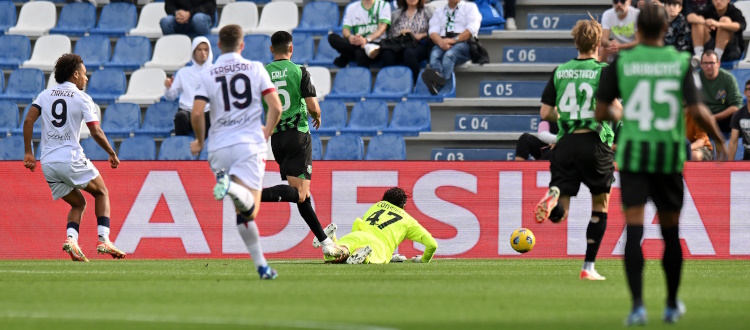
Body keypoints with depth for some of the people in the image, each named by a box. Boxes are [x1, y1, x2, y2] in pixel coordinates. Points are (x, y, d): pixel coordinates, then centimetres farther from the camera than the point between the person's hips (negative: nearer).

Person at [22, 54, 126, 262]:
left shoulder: (45, 95, 12)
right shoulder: (82, 99, -1)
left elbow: (28, 121, 1)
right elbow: (96, 133, -7)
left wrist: (28, 152, 5)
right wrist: (112, 153, 7)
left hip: (48, 163, 5)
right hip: (71, 158, -5)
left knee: (78, 203, 19)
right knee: (101, 192, 16)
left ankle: (71, 240, -8)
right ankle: (104, 240, 0)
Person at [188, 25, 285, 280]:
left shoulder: (207, 75, 4)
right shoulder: (255, 69, 5)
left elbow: (197, 113, -6)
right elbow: (276, 107, 0)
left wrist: (199, 141, 13)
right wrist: (267, 132, 19)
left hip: (219, 148, 2)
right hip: (249, 144, -2)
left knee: (243, 213, 13)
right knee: (249, 210, -12)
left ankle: (261, 265, 7)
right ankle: (232, 186, -43)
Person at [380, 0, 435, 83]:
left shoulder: (428, 10, 16)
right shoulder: (396, 14, 23)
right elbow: (390, 35, 16)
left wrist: (420, 36, -10)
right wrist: (400, 33, -5)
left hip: (420, 45, -2)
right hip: (400, 46, 2)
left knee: (409, 52, -39)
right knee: (387, 54, -33)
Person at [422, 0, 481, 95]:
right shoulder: (439, 12, 30)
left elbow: (472, 29, 3)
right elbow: (433, 31, 12)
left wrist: (454, 40, -12)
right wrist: (441, 42, -12)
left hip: (463, 43, -3)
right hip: (442, 43, 3)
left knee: (449, 54, -37)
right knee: (434, 54, -33)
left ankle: (437, 85, -64)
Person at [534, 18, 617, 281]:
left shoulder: (560, 72, 8)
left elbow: (545, 113, 6)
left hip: (565, 143, 2)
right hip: (595, 142, -2)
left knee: (558, 214, 3)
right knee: (600, 206, 16)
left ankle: (554, 195, -34)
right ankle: (589, 267, 12)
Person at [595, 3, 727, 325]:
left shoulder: (620, 62, -2)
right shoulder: (681, 62, -2)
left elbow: (600, 113, 1)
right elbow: (698, 112, -10)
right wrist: (719, 139, 7)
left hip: (632, 155, -1)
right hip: (670, 156, 1)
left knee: (634, 230, -5)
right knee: (671, 231, 16)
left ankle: (637, 306, -17)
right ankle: (672, 305, 27)